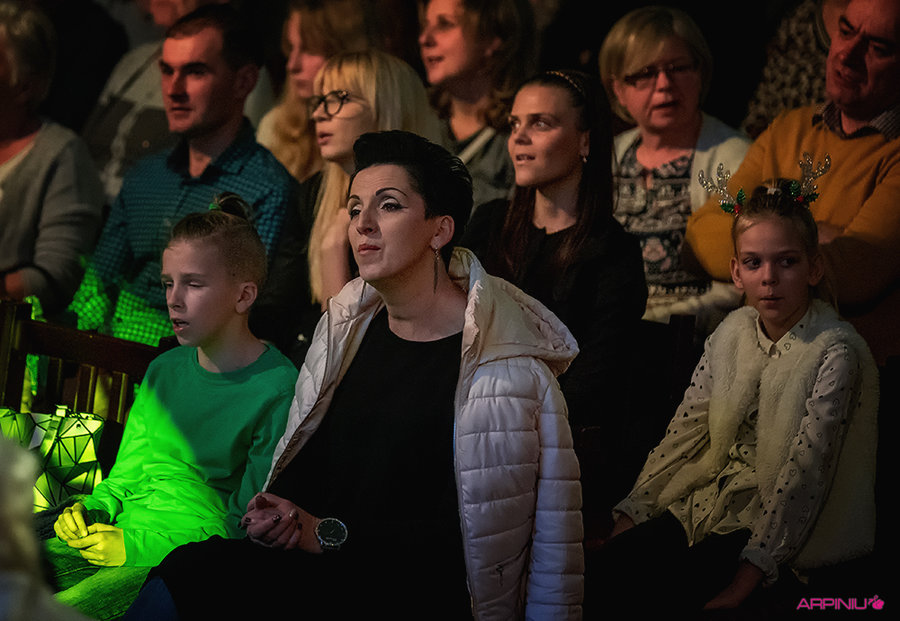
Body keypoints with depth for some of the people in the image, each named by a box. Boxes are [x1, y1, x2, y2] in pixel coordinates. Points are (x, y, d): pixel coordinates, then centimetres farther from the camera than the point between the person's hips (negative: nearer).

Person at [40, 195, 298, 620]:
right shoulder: (165, 370, 14)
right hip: (121, 536, 7)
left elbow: (247, 528, -9)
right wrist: (90, 511, 2)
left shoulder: (280, 391, -10)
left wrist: (138, 547, -15)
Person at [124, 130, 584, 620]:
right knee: (184, 574, -21)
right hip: (319, 563, 6)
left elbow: (474, 534, -13)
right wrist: (276, 510, -5)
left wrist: (329, 535, -14)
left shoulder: (506, 363, -12)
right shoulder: (351, 323, 10)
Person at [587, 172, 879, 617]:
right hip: (712, 497, 6)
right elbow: (685, 429, 7)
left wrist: (746, 579, -25)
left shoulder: (836, 351, -16)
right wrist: (631, 513, -4)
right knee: (608, 567, -13)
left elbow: (804, 470, -20)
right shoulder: (733, 332, 5)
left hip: (782, 520, -6)